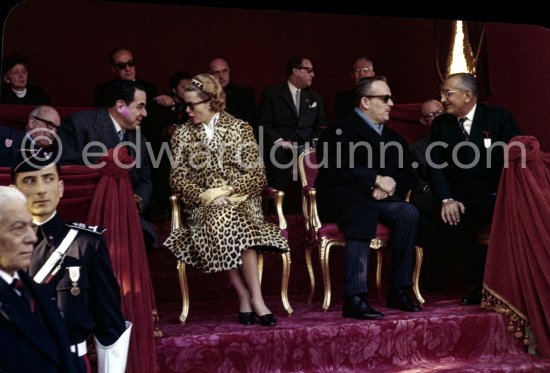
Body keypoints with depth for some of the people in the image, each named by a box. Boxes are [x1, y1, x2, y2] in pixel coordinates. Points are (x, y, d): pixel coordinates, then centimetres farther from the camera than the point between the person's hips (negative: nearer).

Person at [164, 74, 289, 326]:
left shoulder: (240, 128, 8)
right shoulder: (182, 135, 13)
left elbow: (257, 174, 2)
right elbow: (178, 178, 5)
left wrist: (225, 192, -12)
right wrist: (206, 196, -12)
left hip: (240, 201, -1)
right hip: (203, 207, 1)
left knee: (229, 219, -36)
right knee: (221, 221, -34)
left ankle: (247, 300, -34)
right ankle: (252, 299, -33)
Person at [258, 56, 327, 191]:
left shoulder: (316, 98, 22)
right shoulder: (271, 94, 8)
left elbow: (321, 126, 19)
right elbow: (264, 123, 1)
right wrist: (279, 141, -14)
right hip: (280, 153, -3)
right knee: (277, 194, -19)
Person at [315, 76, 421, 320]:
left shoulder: (392, 138, 23)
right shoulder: (340, 131, 1)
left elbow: (407, 176, 16)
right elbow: (335, 171, -15)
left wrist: (388, 186, -7)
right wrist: (376, 179, -16)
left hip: (378, 198, 6)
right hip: (341, 198, -6)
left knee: (408, 213, -24)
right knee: (365, 213, -38)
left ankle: (398, 291, -19)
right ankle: (354, 299, -43)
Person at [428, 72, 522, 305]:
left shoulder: (498, 118, 2)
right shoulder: (441, 125, 8)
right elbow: (435, 167, 1)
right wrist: (447, 199, -16)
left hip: (502, 198, -1)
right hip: (467, 202, 1)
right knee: (454, 221, -29)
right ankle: (479, 286, -11)